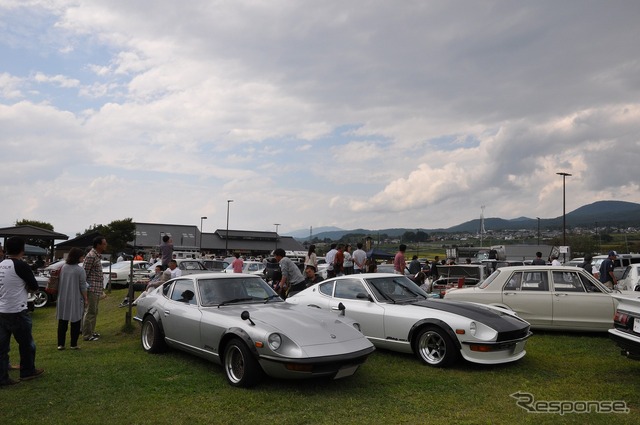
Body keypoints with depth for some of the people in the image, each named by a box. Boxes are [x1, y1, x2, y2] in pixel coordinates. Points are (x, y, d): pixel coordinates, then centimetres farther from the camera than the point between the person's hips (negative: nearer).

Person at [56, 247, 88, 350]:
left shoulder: (63, 268, 3)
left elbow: (59, 283, 11)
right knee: (75, 322, 6)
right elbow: (83, 286, -11)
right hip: (75, 300, -5)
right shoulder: (80, 270, -13)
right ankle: (74, 344, 10)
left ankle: (60, 344, 15)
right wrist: (86, 298, -2)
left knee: (62, 322, 12)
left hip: (63, 299, 5)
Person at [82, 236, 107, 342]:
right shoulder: (91, 256, -16)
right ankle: (87, 335, 3)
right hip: (92, 289, -10)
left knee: (94, 312, 17)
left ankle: (91, 331, 27)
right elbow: (84, 273, -17)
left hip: (97, 290, 10)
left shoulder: (97, 256, 14)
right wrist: (84, 290, -17)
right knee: (90, 312, -3)